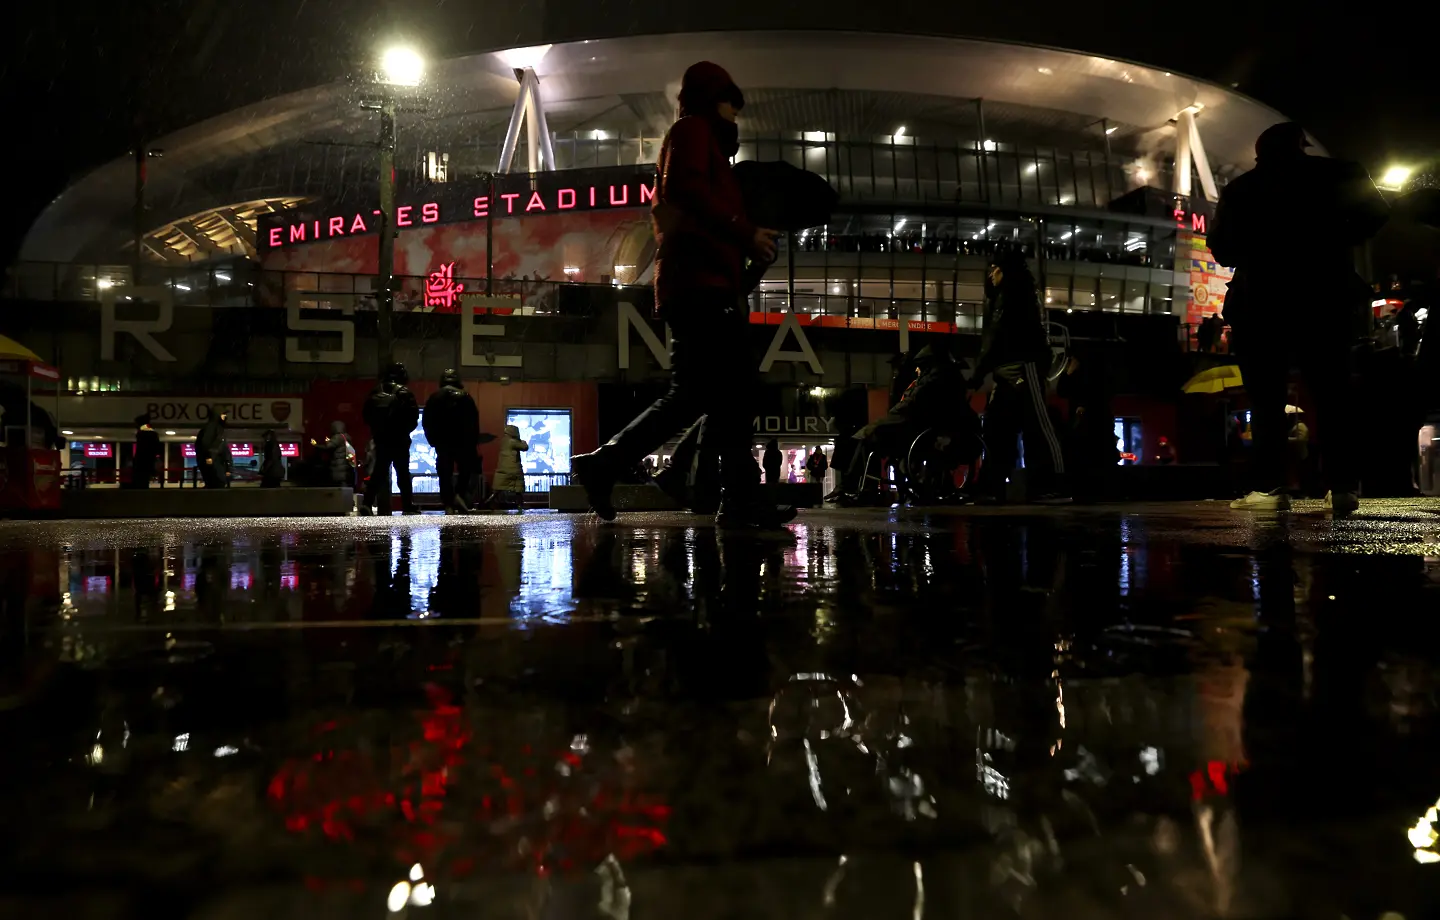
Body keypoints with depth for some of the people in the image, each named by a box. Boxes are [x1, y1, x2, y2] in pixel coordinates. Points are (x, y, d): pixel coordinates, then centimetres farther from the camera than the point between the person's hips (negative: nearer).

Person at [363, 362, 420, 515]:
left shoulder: (375, 392, 8)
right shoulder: (404, 392, -6)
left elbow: (366, 413, 9)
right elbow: (414, 415, -11)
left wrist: (376, 429, 17)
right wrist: (406, 429, 4)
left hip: (380, 439, 4)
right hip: (400, 439, -4)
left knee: (379, 473, 10)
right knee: (403, 474, 1)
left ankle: (368, 505, 4)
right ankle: (408, 507, -3)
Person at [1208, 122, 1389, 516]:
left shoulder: (1238, 190, 8)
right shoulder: (1337, 174, 8)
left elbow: (1220, 247, 5)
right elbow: (1375, 213, 2)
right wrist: (1334, 242, 16)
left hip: (1260, 302, -1)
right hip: (1323, 298, 1)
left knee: (1266, 398, -4)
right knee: (1332, 394, 5)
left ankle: (1268, 487, -13)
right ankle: (1343, 486, -1)